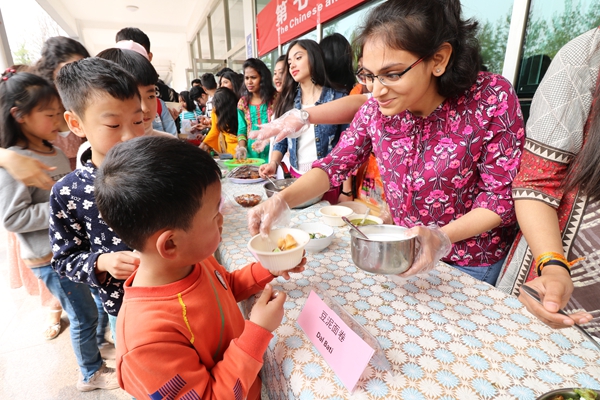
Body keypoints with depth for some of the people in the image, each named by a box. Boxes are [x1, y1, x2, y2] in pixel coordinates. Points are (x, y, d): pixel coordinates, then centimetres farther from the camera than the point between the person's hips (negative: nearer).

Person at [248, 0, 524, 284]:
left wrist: (441, 237, -34)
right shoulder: (376, 108, -13)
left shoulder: (491, 99, -23)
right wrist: (281, 201, -27)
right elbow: (335, 165, -11)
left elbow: (502, 194, -18)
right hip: (406, 249, 4)